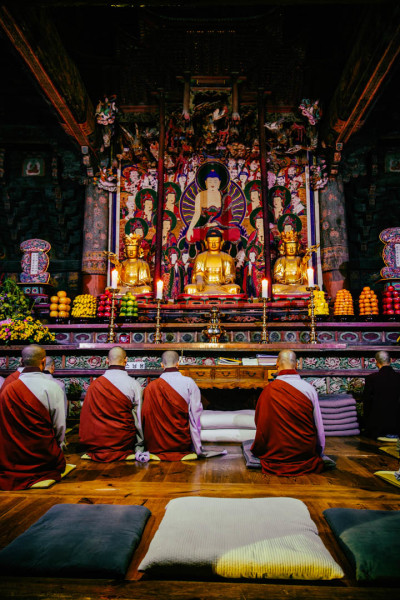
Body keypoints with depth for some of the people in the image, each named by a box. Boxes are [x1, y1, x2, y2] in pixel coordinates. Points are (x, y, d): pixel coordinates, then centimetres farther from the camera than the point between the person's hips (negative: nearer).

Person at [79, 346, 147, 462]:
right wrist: (140, 447, 6)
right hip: (124, 440, -3)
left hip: (96, 442, 3)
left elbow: (86, 417, 6)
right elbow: (139, 418, -4)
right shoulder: (133, 384, -9)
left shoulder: (94, 384, -2)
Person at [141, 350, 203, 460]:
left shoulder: (150, 387, -6)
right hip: (182, 445, -1)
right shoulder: (189, 383, -9)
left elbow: (145, 417, 0)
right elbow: (195, 415, -8)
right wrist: (198, 449, 0)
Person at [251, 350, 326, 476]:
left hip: (277, 457, -3)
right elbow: (319, 428, 0)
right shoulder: (309, 389, -8)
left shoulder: (269, 390, -13)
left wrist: (258, 450, 13)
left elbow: (261, 426, -3)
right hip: (306, 455, 4)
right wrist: (319, 453, 17)